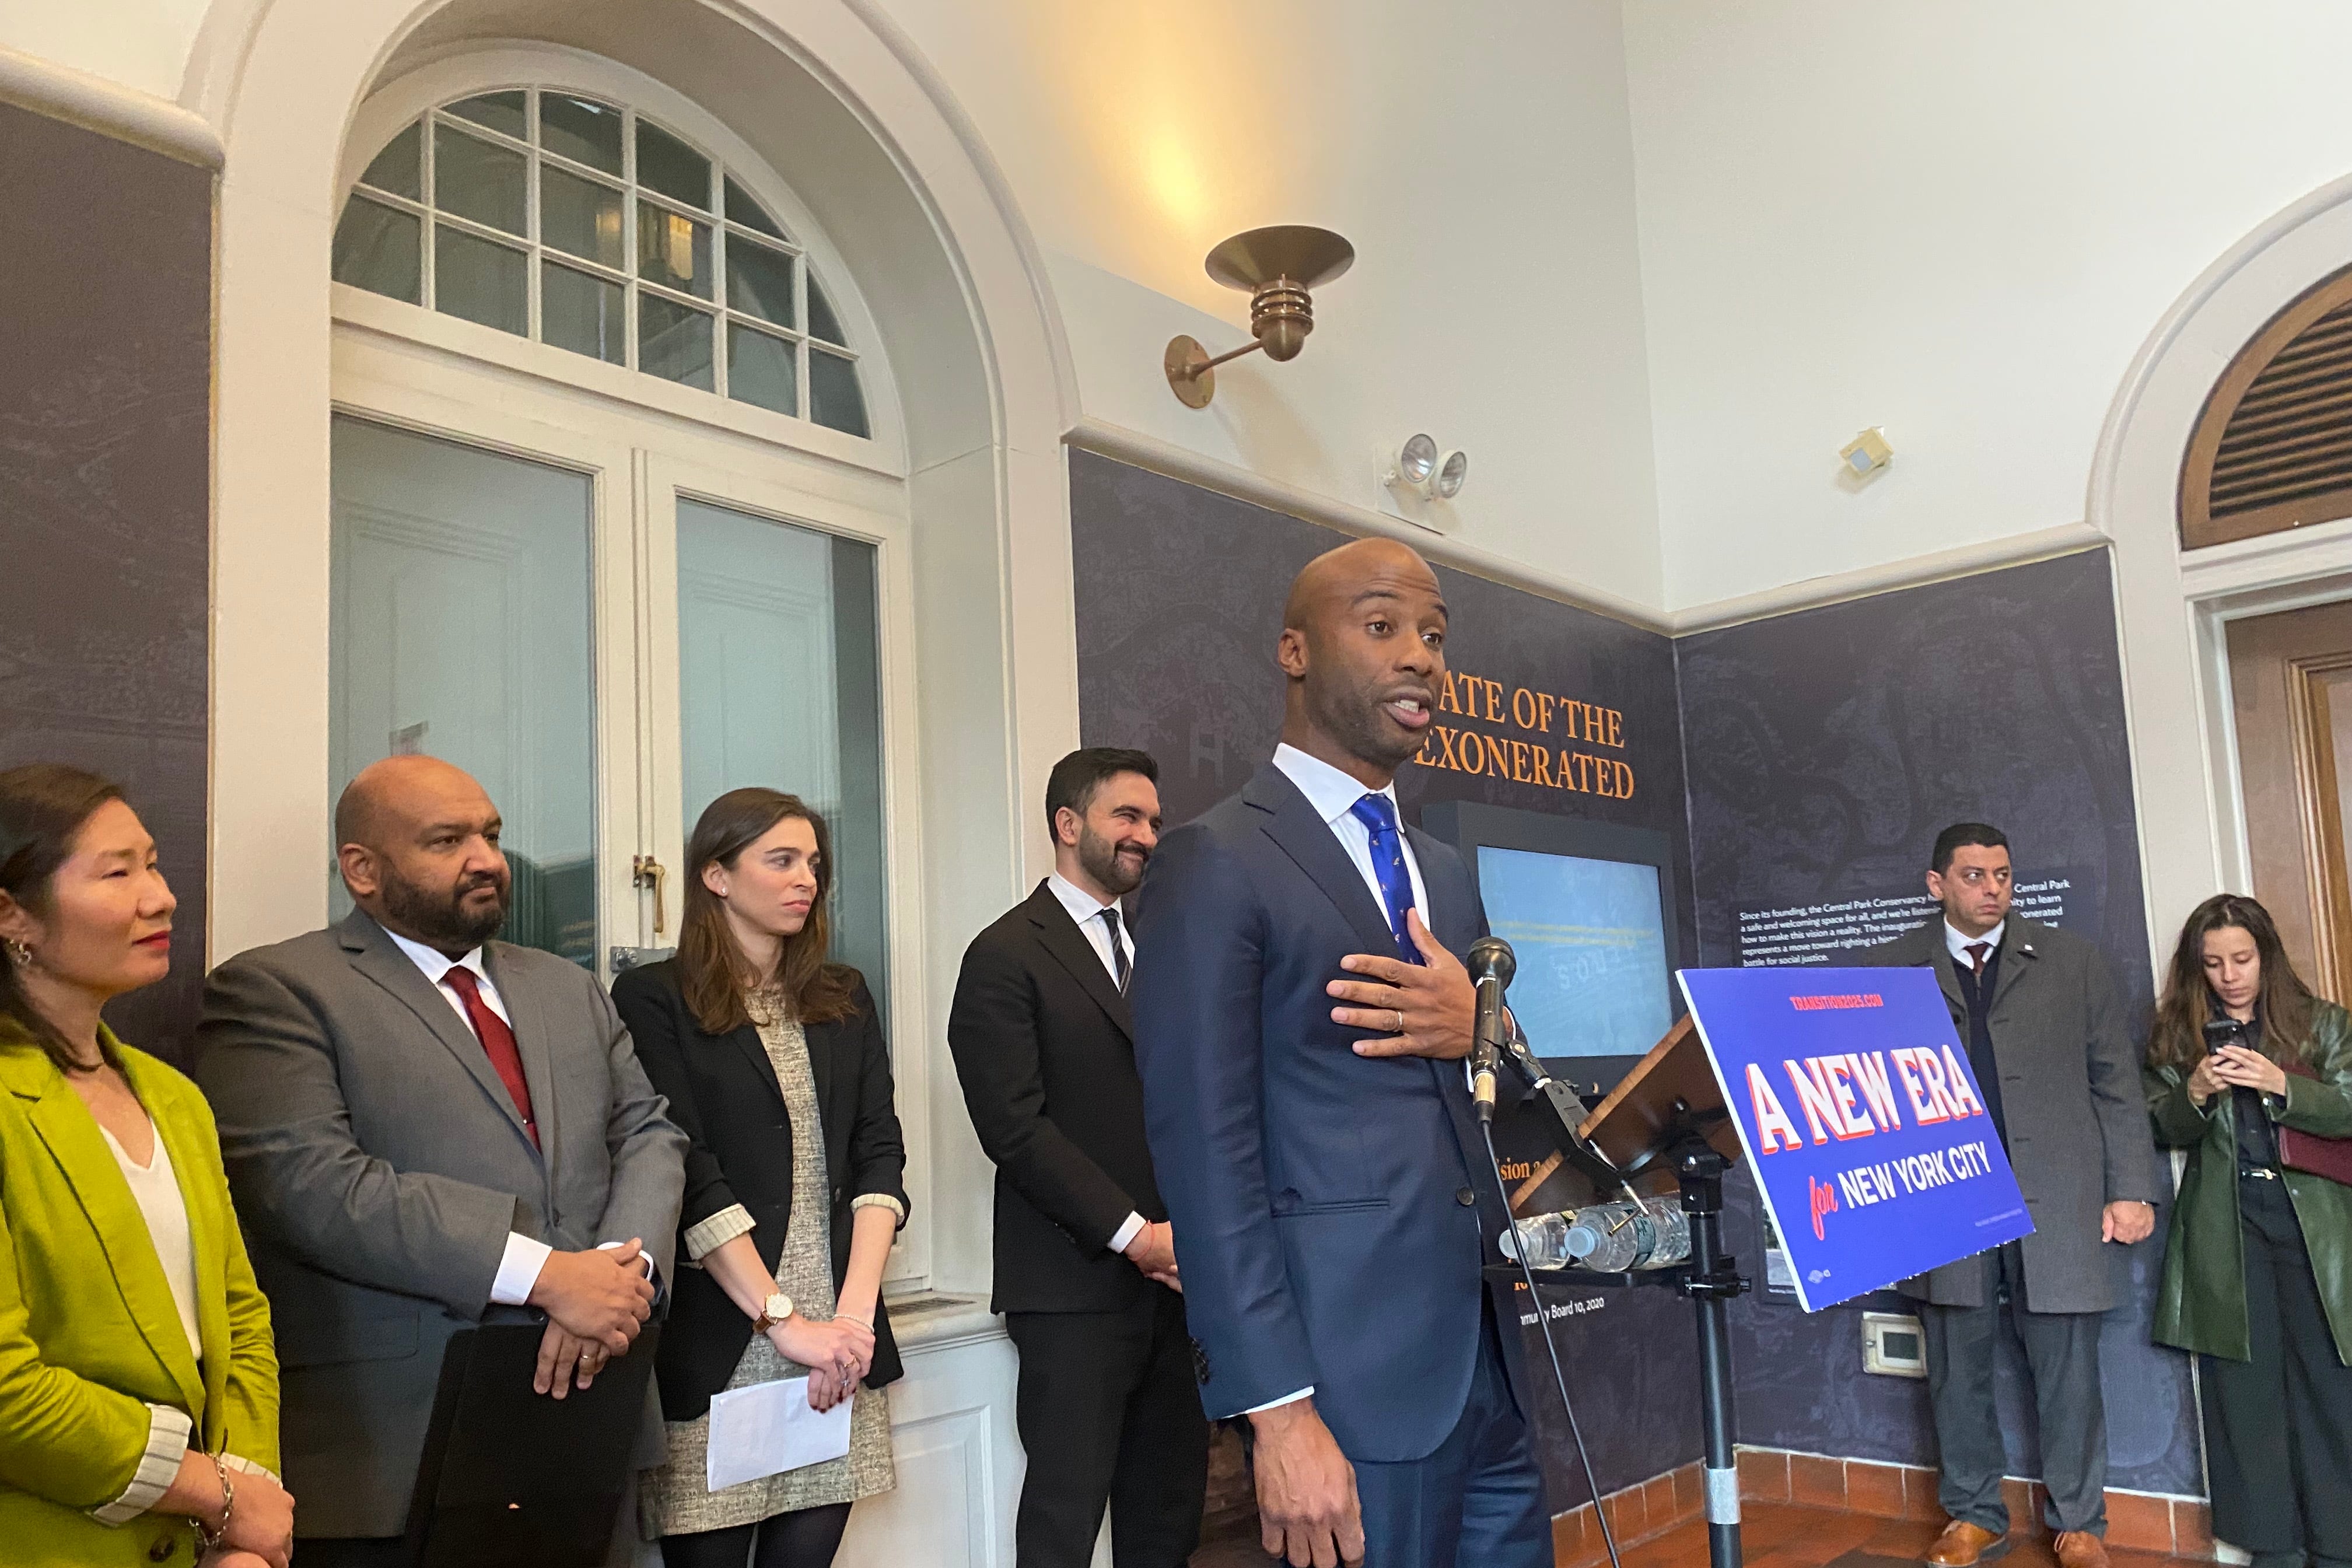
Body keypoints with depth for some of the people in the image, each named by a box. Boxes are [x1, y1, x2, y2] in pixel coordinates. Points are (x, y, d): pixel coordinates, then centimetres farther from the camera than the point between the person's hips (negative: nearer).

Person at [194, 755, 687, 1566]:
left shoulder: (570, 989, 16)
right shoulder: (271, 990, -5)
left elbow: (649, 1134, 10)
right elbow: (310, 1182, -17)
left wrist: (619, 1269, -12)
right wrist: (545, 1275, -21)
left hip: (582, 1409, 6)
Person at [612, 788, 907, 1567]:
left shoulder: (844, 999, 13)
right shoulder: (654, 999, -2)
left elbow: (879, 1153, 6)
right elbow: (688, 1171, -10)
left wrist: (856, 1310, -8)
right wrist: (785, 1322, -15)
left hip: (837, 1339, 4)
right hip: (720, 1347, -4)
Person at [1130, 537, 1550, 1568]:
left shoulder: (1446, 876, 15)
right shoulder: (1215, 864, -8)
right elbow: (1204, 1150, -13)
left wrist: (1484, 1031, -6)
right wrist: (1279, 1415, -17)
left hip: (1489, 1367, 7)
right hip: (1351, 1376, -7)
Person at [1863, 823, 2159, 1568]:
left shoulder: (2070, 960, 8)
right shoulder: (1891, 968, 5)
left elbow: (2115, 1082, 8)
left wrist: (2132, 1190, 3)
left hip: (2056, 1198, 0)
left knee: (2067, 1367, 5)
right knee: (1957, 1367, 8)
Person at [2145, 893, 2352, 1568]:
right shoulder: (2178, 1035, 9)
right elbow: (2164, 1129, 7)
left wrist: (2282, 1085, -18)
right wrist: (2196, 1093, -13)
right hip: (2224, 1229, 1)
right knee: (2245, 1388, 3)